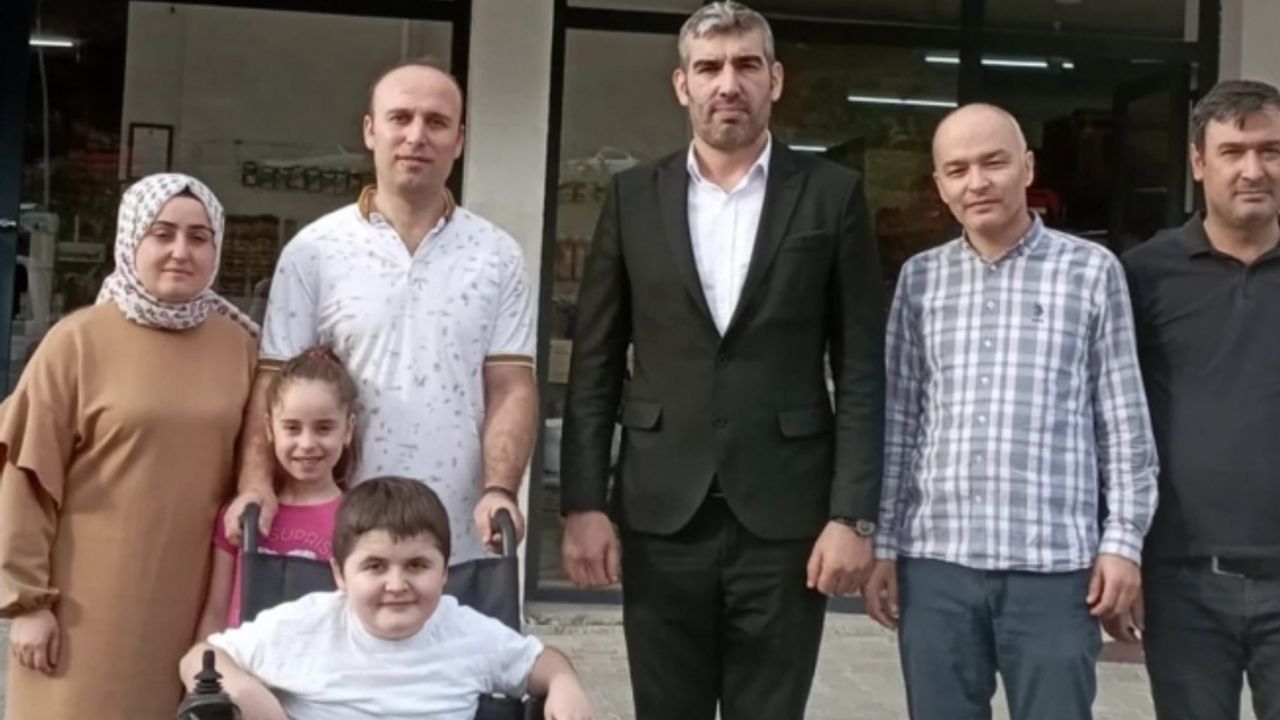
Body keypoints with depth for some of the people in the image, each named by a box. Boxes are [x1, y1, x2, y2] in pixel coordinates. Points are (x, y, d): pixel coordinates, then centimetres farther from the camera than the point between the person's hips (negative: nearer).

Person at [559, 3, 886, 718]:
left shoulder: (831, 194, 2)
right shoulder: (634, 196, 6)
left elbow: (862, 371, 0)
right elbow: (596, 365, 6)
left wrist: (853, 514, -7)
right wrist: (584, 502, -1)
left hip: (785, 517, -1)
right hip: (662, 516, 2)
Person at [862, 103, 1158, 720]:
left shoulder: (1092, 271, 2)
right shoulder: (919, 278, 8)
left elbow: (1124, 421, 3)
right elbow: (898, 422, 10)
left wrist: (1124, 539, -2)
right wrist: (883, 544, 7)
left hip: (1054, 565, -2)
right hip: (934, 562, 2)